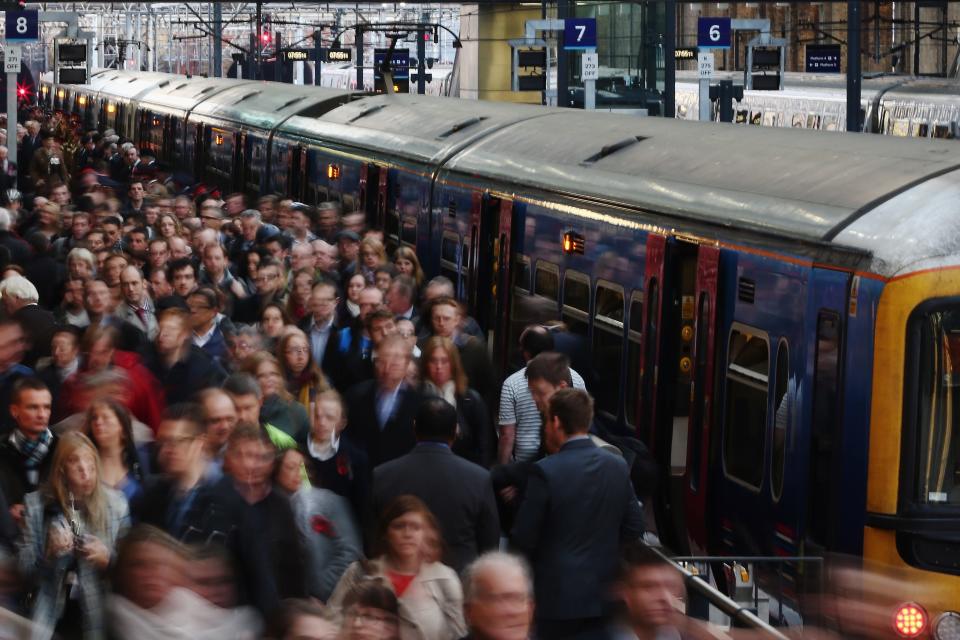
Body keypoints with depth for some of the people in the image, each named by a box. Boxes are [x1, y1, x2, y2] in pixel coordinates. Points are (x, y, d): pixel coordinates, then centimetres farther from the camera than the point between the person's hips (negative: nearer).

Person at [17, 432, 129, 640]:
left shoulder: (116, 503, -2)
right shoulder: (37, 504, -2)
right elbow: (25, 567, 0)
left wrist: (107, 558, -16)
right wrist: (49, 553, -19)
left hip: (99, 616, 0)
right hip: (52, 616, 0)